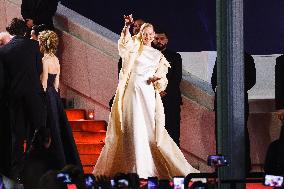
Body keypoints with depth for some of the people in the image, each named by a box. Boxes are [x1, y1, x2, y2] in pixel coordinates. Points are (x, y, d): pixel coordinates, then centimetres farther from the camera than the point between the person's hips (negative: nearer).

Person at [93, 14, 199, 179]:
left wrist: (158, 78, -6)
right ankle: (136, 168, -5)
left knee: (150, 128, -4)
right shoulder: (134, 47, 8)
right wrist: (127, 27, -32)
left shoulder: (158, 56, 18)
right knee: (133, 128, -6)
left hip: (147, 94, 2)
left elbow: (161, 78, 17)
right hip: (131, 91, -2)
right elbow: (126, 43, -15)